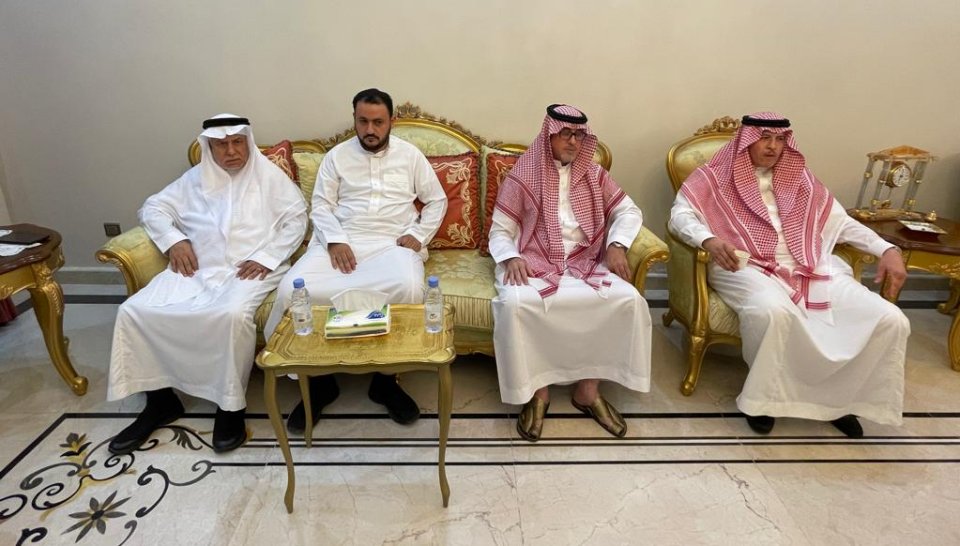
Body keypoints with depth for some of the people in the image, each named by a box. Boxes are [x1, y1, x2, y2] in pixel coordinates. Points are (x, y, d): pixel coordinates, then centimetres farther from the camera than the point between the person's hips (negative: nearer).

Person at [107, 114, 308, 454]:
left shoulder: (269, 175, 9)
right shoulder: (195, 178, 20)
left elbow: (296, 219, 1)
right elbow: (153, 208, 19)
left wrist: (266, 258, -11)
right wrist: (173, 240, -1)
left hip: (249, 269, -4)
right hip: (197, 268, 5)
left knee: (234, 314, -37)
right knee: (135, 310, -16)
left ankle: (230, 406, -18)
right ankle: (160, 399, -1)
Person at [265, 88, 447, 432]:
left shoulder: (410, 155, 11)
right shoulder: (337, 155, 12)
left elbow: (437, 201, 12)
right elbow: (321, 205, 7)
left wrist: (418, 235, -5)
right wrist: (334, 240, -12)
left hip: (392, 244, -1)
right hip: (341, 242, 1)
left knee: (409, 289, -36)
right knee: (292, 289, -26)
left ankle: (385, 378, -13)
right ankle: (319, 379, -5)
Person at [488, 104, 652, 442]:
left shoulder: (594, 175, 14)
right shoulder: (522, 177, 3)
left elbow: (629, 211, 16)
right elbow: (500, 231, 2)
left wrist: (617, 244, -3)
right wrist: (511, 257, -19)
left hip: (584, 262, 3)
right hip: (534, 263, -3)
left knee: (629, 299, -23)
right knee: (515, 303, -35)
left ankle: (588, 389, -9)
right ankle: (537, 389, -13)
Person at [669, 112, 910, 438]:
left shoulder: (799, 179, 22)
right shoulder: (716, 177, 9)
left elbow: (841, 222, 21)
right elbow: (680, 215, -4)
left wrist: (887, 249, 5)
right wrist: (709, 240, -25)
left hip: (808, 268, 5)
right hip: (747, 267, -5)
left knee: (889, 320, -13)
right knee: (775, 312, -41)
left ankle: (839, 395, 7)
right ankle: (764, 394, -13)